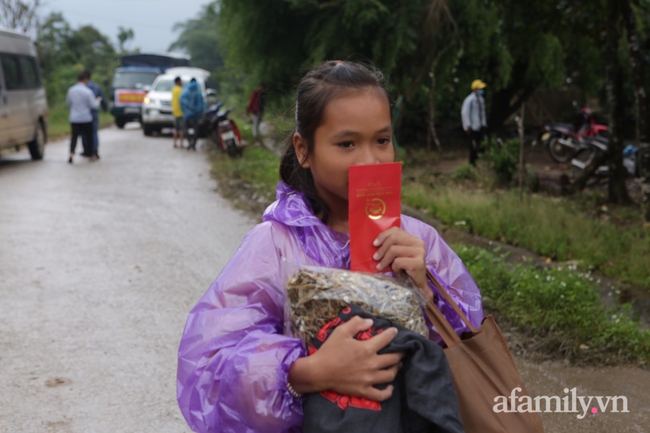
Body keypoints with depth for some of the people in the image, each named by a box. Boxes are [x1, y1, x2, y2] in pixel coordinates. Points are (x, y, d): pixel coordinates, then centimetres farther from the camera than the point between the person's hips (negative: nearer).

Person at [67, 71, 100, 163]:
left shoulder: (71, 90, 0)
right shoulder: (88, 91, -14)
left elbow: (68, 102, 14)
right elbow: (94, 105, -10)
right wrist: (97, 101, 11)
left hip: (74, 118, 3)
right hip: (86, 118, -3)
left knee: (74, 136, 9)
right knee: (89, 136, 13)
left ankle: (71, 154, -11)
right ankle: (91, 154, 23)